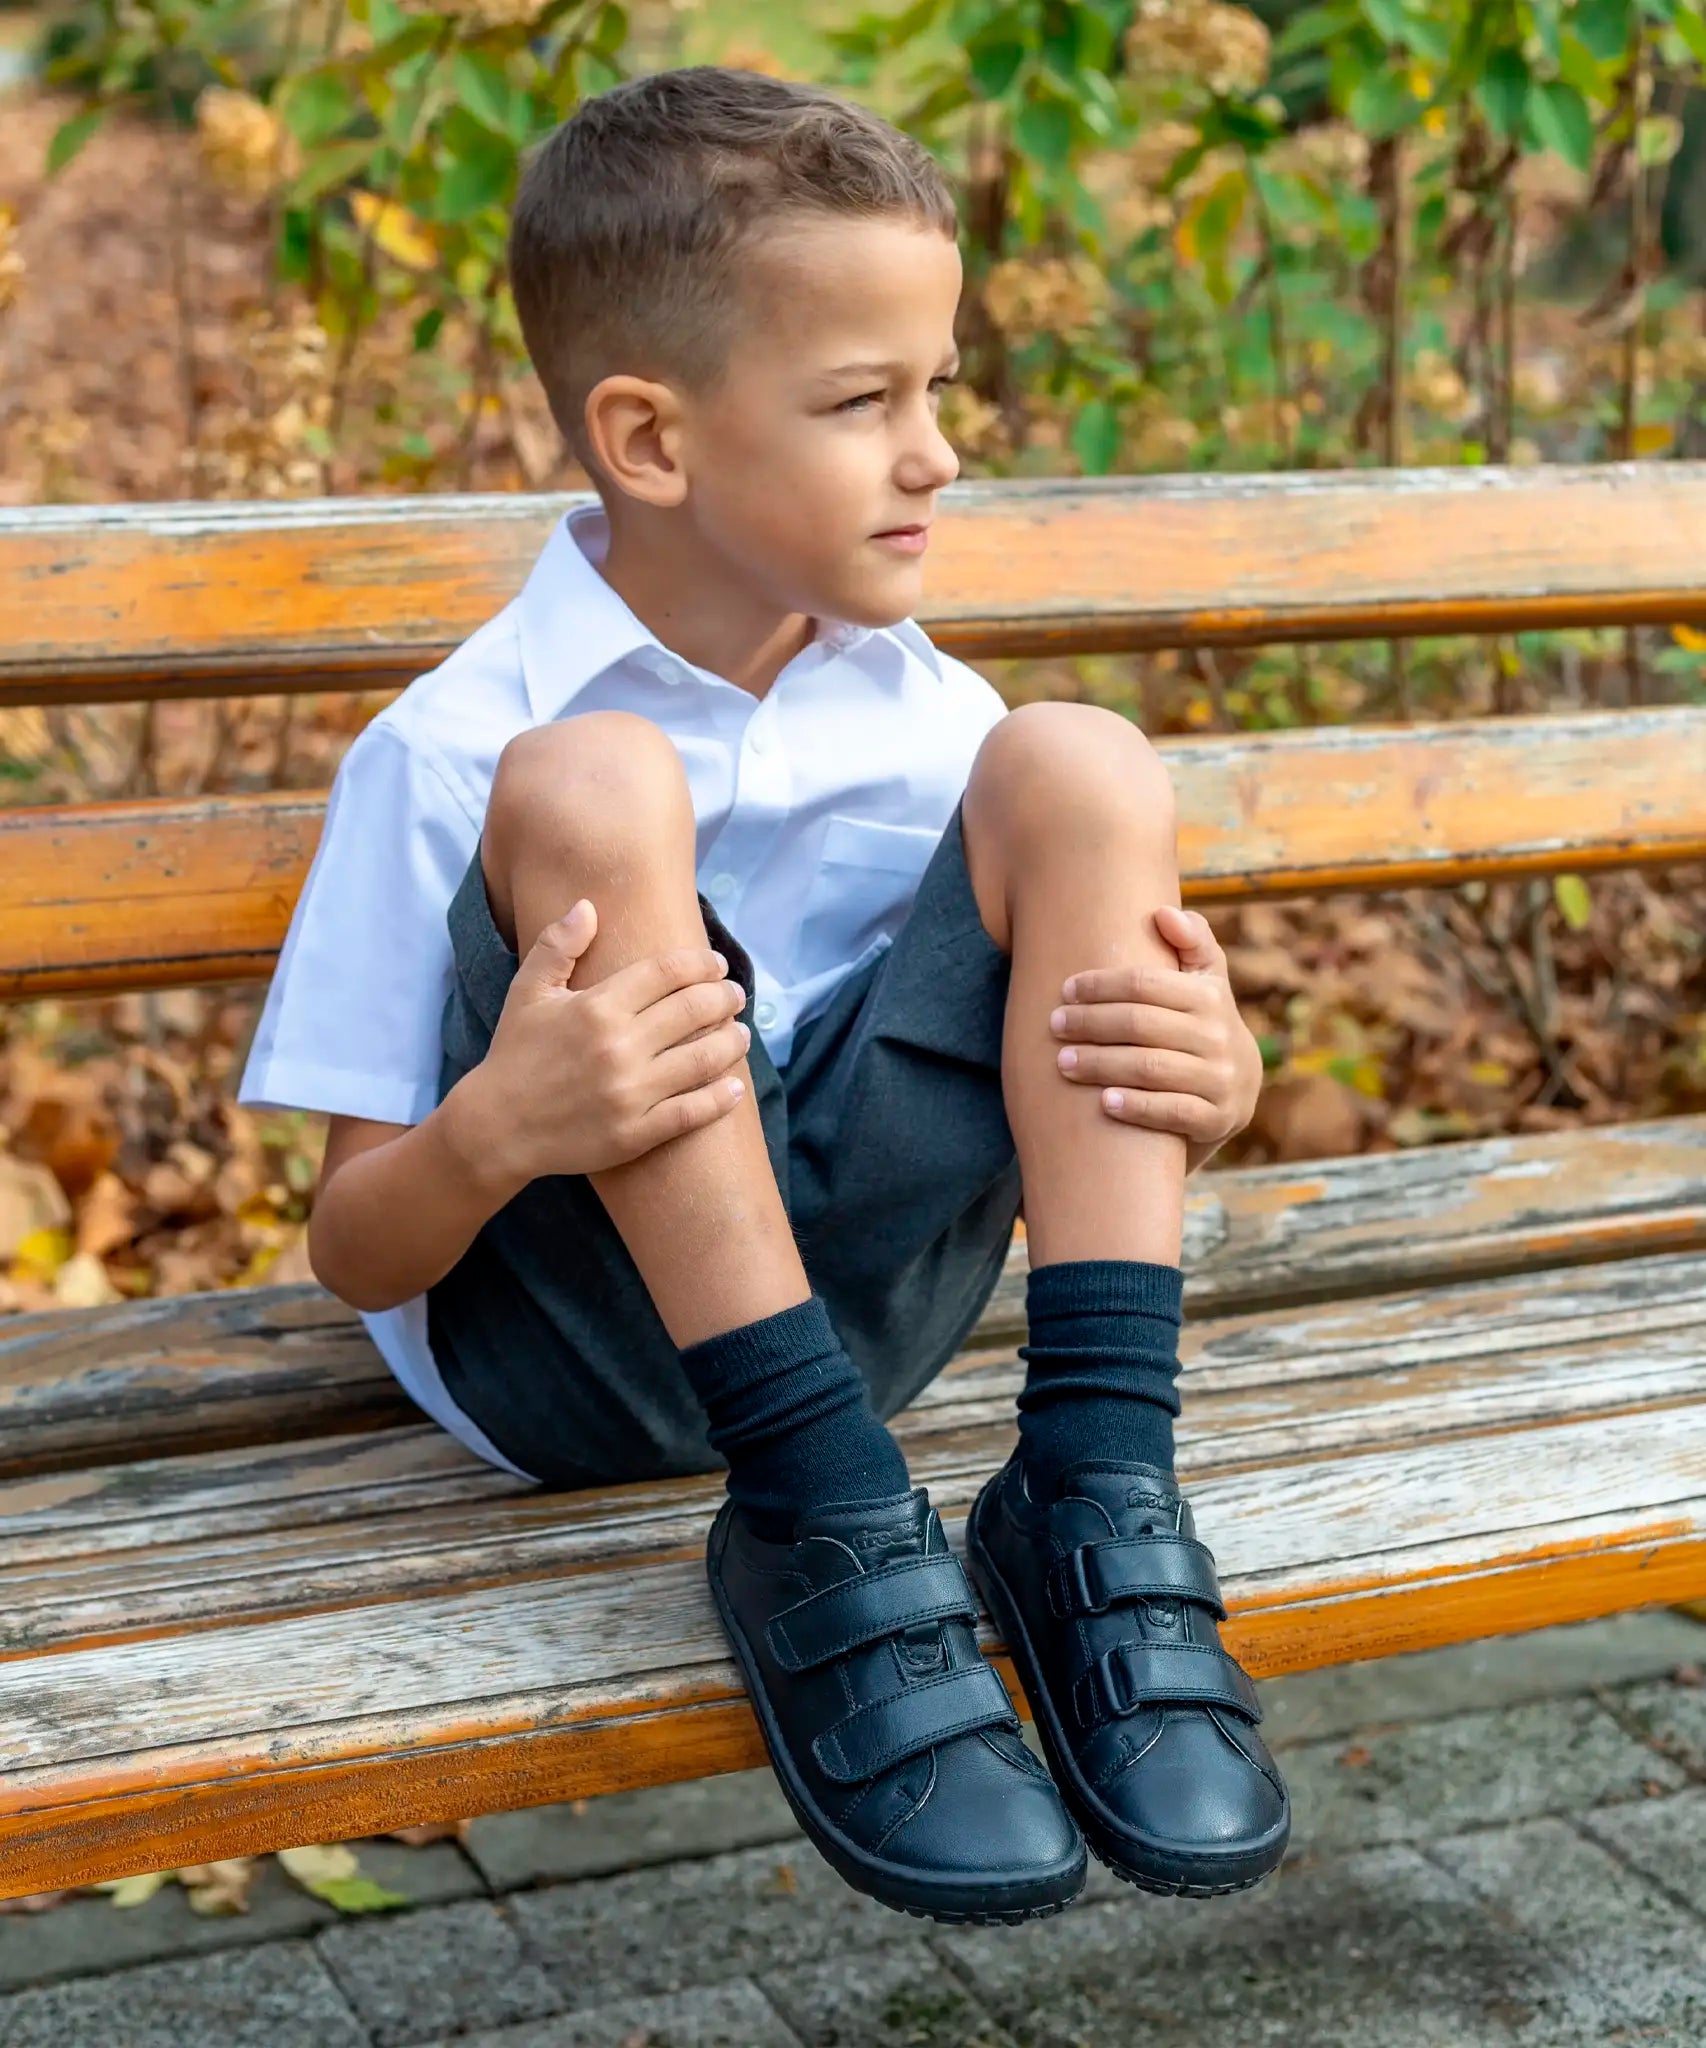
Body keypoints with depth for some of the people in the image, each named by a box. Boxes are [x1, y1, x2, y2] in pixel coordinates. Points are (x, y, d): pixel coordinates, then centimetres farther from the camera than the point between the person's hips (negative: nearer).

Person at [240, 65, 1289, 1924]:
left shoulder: (932, 721, 4)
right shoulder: (454, 759, -9)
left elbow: (1053, 1115, 9)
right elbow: (356, 1256, -8)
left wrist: (1203, 1084, -16)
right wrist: (493, 1133, -32)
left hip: (861, 1290, 4)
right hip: (569, 1337, -3)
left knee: (1077, 771, -12)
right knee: (593, 790, -26)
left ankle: (1097, 1502, -21)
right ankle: (835, 1536, -27)